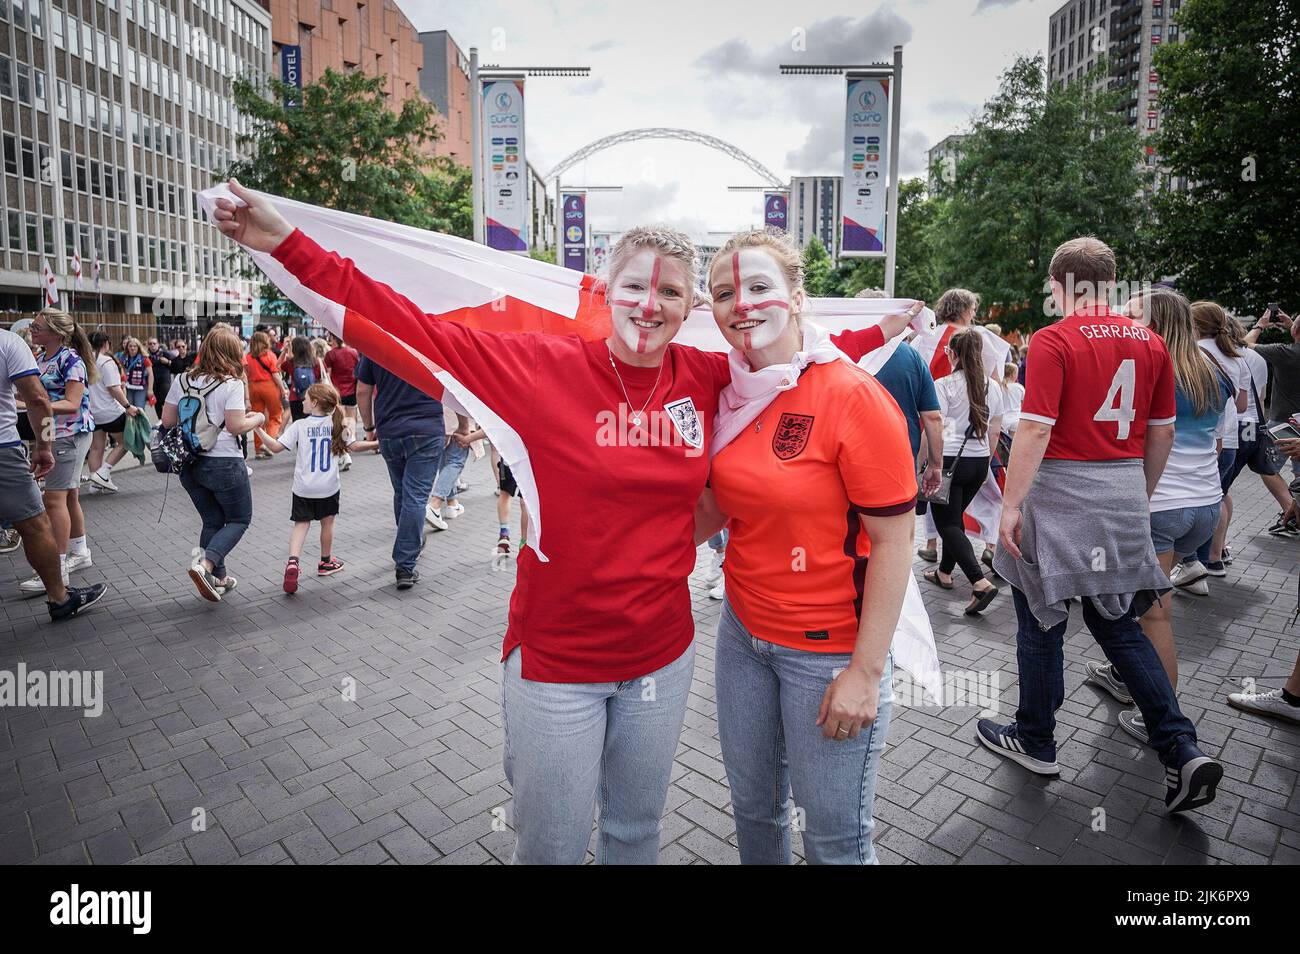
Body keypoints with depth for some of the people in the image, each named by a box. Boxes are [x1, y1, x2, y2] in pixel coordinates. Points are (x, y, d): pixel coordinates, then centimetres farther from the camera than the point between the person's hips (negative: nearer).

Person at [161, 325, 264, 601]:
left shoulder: (182, 380, 5)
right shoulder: (232, 384, -13)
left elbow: (167, 420, 5)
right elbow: (235, 426, -17)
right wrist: (256, 419, 1)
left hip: (189, 463, 6)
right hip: (223, 463, -6)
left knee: (212, 521, 17)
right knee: (240, 519, 9)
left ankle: (218, 578, 22)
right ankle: (205, 563, -11)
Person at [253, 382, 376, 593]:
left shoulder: (299, 426, -6)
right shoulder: (337, 424, -2)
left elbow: (276, 447, -9)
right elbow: (353, 446, 1)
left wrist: (258, 429, -2)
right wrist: (377, 444, 13)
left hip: (303, 488, -1)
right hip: (328, 487, 1)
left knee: (301, 524, 7)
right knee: (327, 522, 16)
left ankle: (292, 561, -14)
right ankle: (326, 562, 30)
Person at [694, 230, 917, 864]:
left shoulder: (854, 396, -18)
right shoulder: (728, 393, 1)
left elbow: (893, 543, -16)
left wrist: (866, 671, -15)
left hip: (831, 648, -5)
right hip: (742, 632, 6)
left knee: (833, 833, 13)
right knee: (752, 803, 22)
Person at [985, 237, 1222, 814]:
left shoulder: (1053, 341, -12)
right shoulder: (1150, 344, 7)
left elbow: (1035, 429, -19)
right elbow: (1162, 431, 12)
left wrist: (1010, 505, -14)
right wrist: (1141, 496, 23)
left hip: (1062, 493, -6)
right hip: (1124, 497, 6)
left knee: (1042, 620, 9)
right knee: (1117, 623, 18)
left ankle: (1035, 743, 25)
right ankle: (1182, 751, 12)